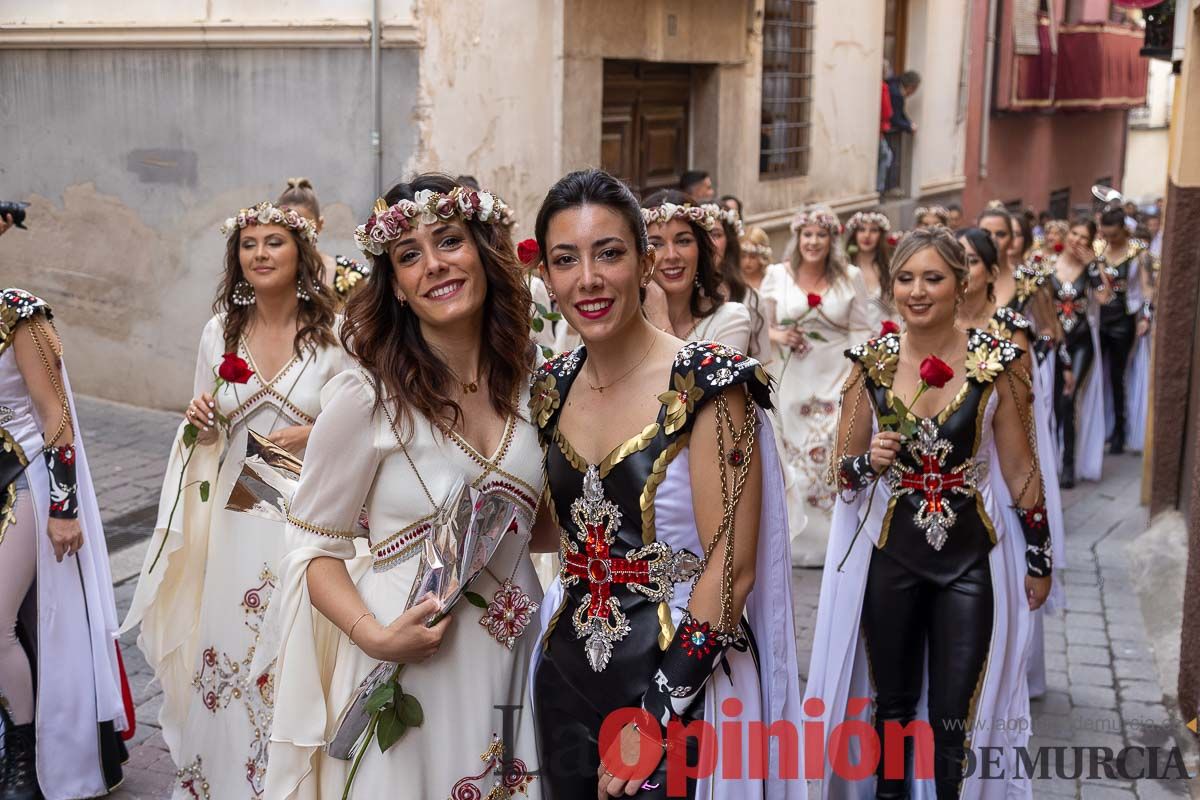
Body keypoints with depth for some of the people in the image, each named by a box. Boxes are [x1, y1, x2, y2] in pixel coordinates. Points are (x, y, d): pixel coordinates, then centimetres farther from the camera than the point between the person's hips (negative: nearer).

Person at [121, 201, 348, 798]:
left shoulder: (334, 333, -5)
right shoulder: (220, 333, 6)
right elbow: (204, 433, 16)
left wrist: (314, 436, -15)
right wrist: (199, 422, -6)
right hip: (235, 510, 3)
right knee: (229, 647, 6)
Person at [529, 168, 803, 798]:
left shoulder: (707, 384, -15)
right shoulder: (553, 387, 2)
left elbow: (732, 568, -17)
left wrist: (653, 721, -17)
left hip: (683, 684, -5)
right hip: (568, 677, 6)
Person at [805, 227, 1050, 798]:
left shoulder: (996, 362, -8)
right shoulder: (871, 363, -3)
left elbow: (1020, 468, 0)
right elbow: (843, 473, 5)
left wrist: (1039, 559, 4)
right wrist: (869, 461, -17)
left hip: (972, 555, -1)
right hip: (890, 553, 2)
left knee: (956, 713, 4)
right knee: (892, 701, 16)